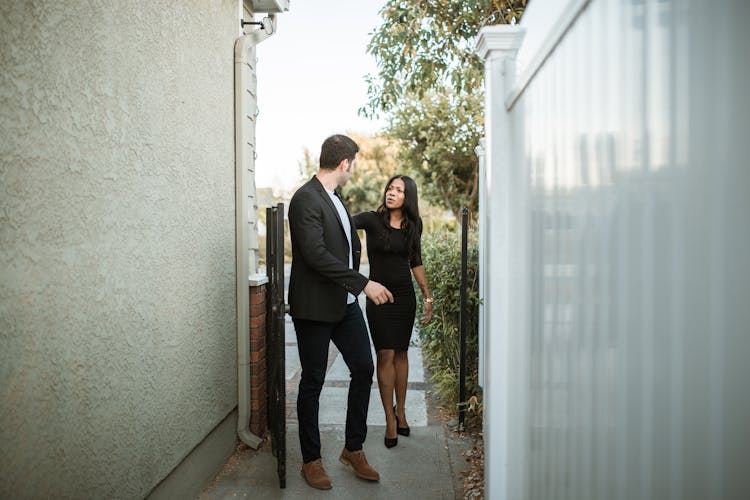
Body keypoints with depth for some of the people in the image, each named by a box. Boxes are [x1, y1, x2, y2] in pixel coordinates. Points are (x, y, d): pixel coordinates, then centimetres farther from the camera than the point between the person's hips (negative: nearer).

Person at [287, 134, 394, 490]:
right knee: (313, 382, 5)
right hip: (315, 307, -9)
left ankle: (353, 448, 26)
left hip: (345, 303, 9)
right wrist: (364, 283, -24)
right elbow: (316, 254, -25)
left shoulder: (334, 198, 14)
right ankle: (311, 460, 23)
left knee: (364, 369, 9)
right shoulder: (306, 199, -16)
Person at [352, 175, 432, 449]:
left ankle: (400, 411, 27)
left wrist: (427, 295, 13)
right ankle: (390, 421, 7)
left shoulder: (414, 225, 4)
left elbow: (416, 262, 12)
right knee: (386, 355, -3)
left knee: (401, 353, 11)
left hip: (405, 296, 3)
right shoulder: (372, 219, -7)